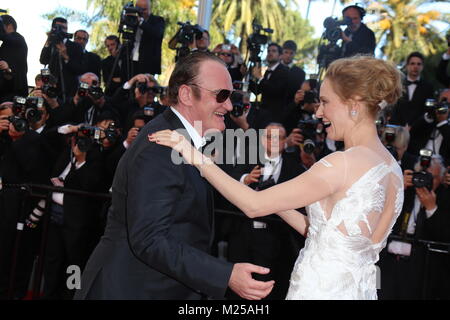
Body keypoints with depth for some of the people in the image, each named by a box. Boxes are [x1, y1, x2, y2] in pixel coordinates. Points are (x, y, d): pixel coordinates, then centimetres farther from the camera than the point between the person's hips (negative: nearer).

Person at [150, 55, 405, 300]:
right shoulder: (391, 168, 7)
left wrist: (197, 158, -14)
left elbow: (254, 205, -18)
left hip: (321, 290, -9)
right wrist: (279, 204, 7)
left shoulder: (343, 164, -20)